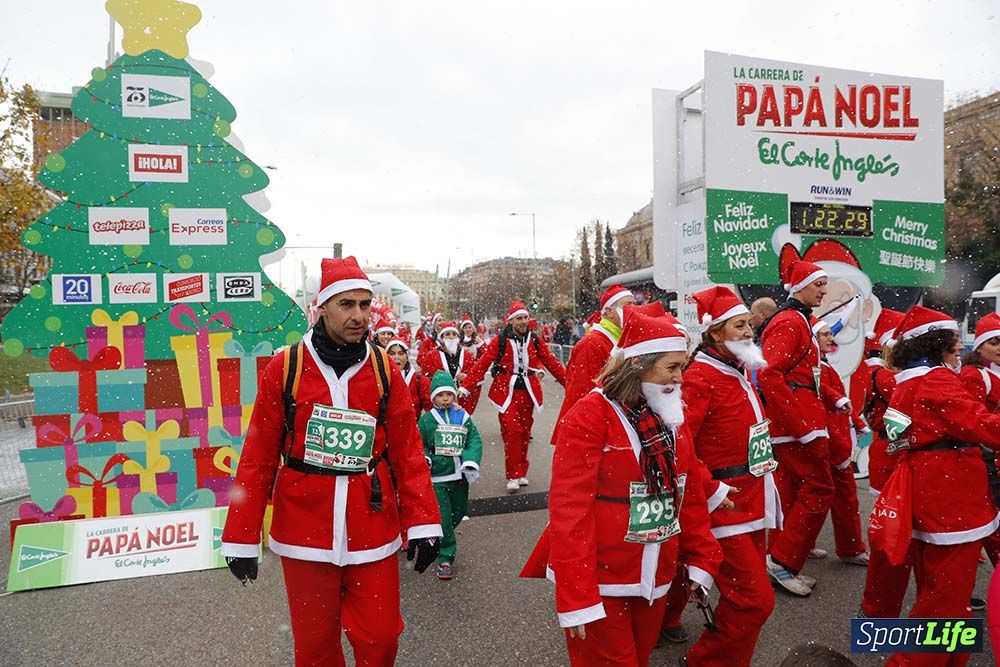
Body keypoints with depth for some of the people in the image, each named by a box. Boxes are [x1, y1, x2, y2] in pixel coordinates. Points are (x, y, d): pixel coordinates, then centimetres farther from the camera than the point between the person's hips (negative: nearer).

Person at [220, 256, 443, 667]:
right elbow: (259, 456, -2)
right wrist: (241, 537, -1)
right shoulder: (285, 368, -5)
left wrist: (423, 521, -6)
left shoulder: (384, 370, -1)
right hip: (303, 530, -1)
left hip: (372, 530, 1)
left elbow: (408, 451, 0)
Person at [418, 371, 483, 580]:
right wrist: (424, 458, -19)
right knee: (443, 517, -5)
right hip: (437, 477, -4)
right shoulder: (427, 419, -4)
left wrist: (471, 461, -12)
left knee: (459, 512, 18)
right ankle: (445, 557, 9)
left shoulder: (463, 416, 3)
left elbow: (475, 439, 1)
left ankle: (440, 540, 45)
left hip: (459, 475, 4)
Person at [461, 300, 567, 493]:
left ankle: (521, 473, 23)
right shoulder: (500, 340, -7)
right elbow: (482, 364, -11)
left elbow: (551, 361, 9)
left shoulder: (533, 339, 4)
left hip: (527, 390, 4)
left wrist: (568, 382, 7)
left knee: (524, 432, 10)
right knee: (511, 431, -9)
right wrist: (466, 387, -18)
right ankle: (513, 476, 1)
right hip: (506, 390, -3)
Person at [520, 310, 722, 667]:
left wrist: (702, 559, 8)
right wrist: (575, 594, -21)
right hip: (600, 583, -6)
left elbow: (691, 495, 10)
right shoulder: (590, 416, -19)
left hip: (655, 581, 7)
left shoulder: (673, 418, 3)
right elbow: (569, 506, -21)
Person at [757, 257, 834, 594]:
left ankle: (777, 560, 22)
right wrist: (802, 425, -23)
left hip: (795, 422, 10)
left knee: (790, 490, 13)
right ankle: (782, 561, 2)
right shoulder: (790, 322, -14)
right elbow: (769, 375, -25)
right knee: (819, 488, -4)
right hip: (797, 421, -10)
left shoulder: (797, 319, 18)